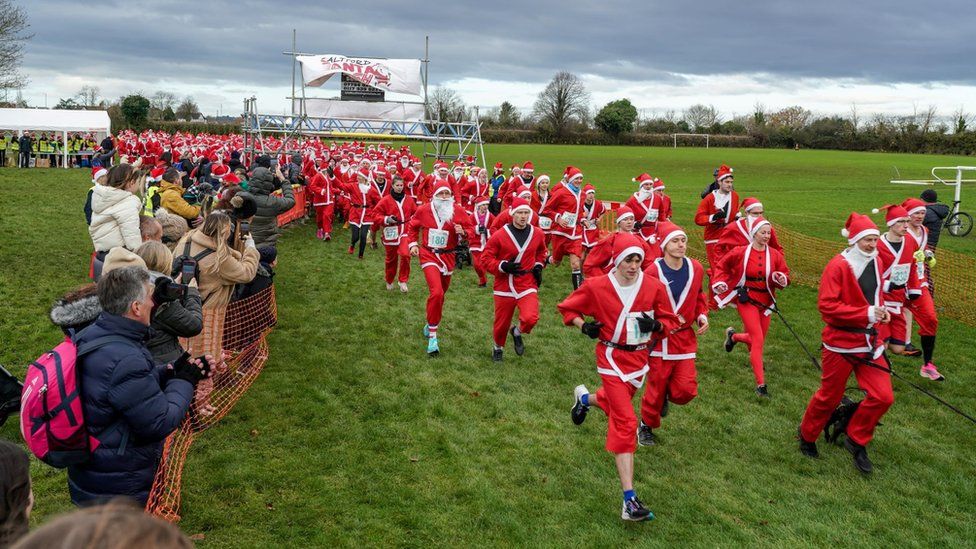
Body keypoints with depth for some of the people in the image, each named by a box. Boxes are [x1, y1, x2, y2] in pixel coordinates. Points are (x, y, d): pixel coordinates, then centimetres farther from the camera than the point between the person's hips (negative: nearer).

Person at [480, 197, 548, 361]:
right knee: (502, 323, 9)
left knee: (530, 318, -20)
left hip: (527, 285, 1)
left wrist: (538, 266, 7)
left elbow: (541, 251, 24)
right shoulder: (499, 235, -10)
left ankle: (517, 332, 16)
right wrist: (503, 266, -19)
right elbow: (485, 259, -4)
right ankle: (498, 347, 42)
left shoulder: (538, 234, 2)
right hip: (504, 286, -1)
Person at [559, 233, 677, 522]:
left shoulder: (654, 286, -6)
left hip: (639, 357, 4)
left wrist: (655, 324, -19)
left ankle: (585, 398, 62)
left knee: (617, 401, 24)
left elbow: (670, 320, 3)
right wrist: (584, 326, -15)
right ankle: (630, 501, -12)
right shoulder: (596, 286, -10)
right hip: (612, 358, -4)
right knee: (625, 422, -13)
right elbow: (567, 307, 4)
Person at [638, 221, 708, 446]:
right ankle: (646, 426, 33)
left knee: (686, 391, -4)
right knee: (656, 386, 7)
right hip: (659, 338, -3)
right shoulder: (653, 272, -15)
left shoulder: (696, 268, -1)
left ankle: (666, 395, 32)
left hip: (685, 337, 4)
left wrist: (702, 315, 1)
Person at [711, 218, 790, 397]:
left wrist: (782, 279, -16)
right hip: (746, 300, -5)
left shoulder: (775, 255, 0)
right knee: (758, 339, -14)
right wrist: (719, 282, -13)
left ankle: (733, 336, 51)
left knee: (757, 338, 15)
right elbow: (721, 267, 3)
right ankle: (760, 384, -11)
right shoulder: (740, 252, -8)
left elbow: (785, 275, 7)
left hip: (765, 301, 5)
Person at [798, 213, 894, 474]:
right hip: (841, 342, -6)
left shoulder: (875, 263, 6)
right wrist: (867, 314, -24)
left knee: (883, 396, -2)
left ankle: (856, 441, 20)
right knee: (829, 397, 8)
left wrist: (880, 311, 4)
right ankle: (807, 436, 33)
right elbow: (827, 306, -21)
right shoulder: (838, 266, -15)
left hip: (869, 342, 6)